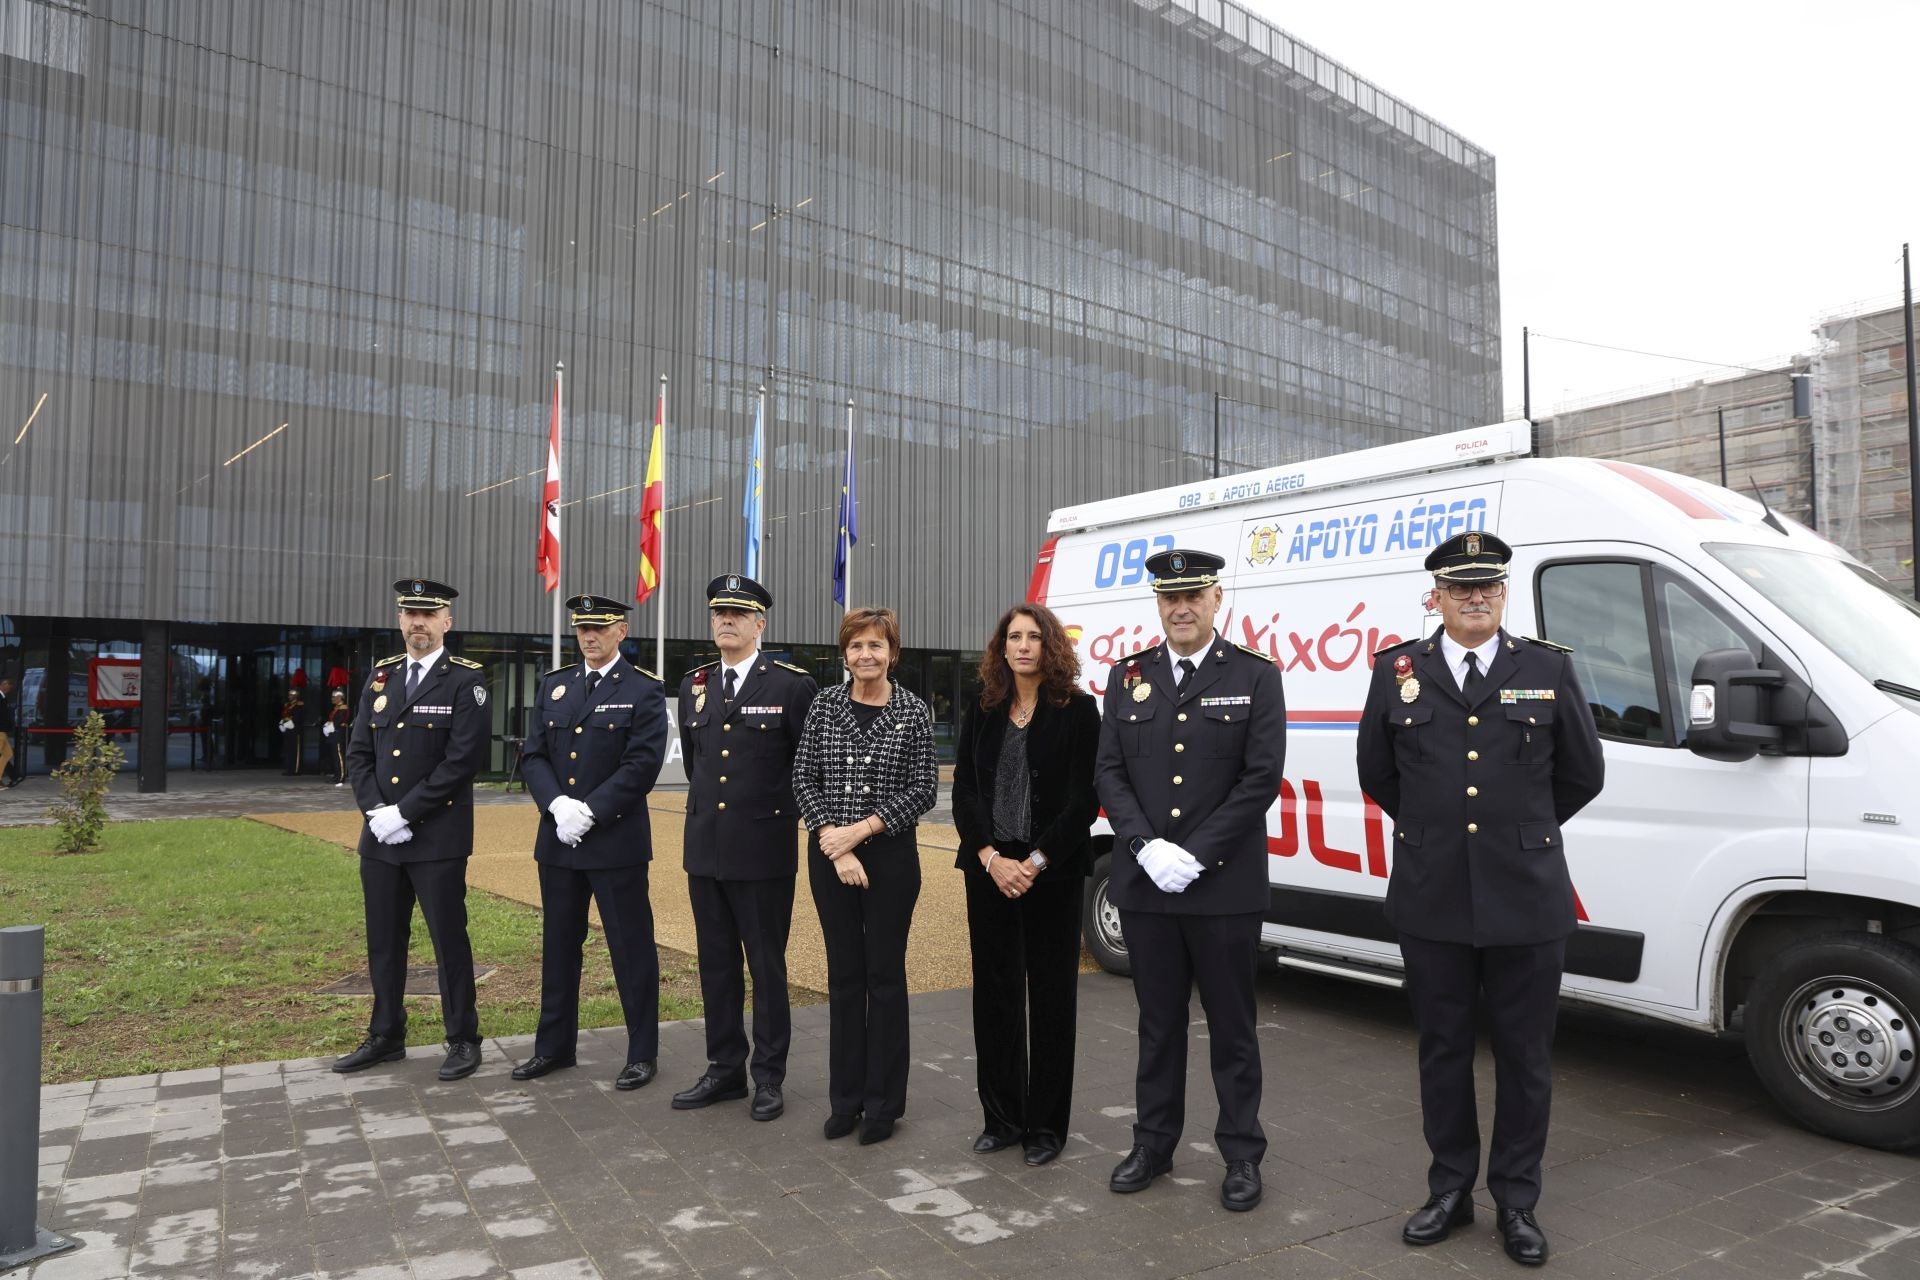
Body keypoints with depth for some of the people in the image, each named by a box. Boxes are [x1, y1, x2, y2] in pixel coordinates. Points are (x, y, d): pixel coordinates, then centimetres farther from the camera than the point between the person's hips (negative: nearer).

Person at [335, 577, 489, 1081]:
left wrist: (403, 812, -16)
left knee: (449, 939, 3)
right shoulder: (381, 677, 11)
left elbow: (462, 760, -15)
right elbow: (358, 753, 9)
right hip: (380, 836, 6)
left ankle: (463, 1040, 16)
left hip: (438, 837, -6)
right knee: (384, 941, 15)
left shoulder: (465, 681, -7)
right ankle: (385, 1036, 30)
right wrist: (376, 811, -7)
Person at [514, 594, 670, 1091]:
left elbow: (642, 765, -13)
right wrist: (557, 803, -11)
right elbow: (533, 755, 6)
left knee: (631, 947, 3)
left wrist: (589, 811, -18)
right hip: (557, 839, 5)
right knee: (558, 945, 15)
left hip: (617, 839, -5)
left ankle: (643, 1052, 15)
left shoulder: (644, 690, -5)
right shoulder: (553, 684, 10)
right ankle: (554, 1045, 28)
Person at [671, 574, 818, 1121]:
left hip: (763, 849, -5)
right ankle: (725, 1069, 25)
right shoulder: (694, 685, 9)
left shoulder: (793, 685, -7)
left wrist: (784, 812, 2)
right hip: (705, 846, 5)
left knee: (766, 966, 5)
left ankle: (769, 1076, 17)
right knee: (716, 964, 13)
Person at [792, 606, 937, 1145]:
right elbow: (804, 778, 0)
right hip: (828, 854, 2)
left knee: (885, 974, 6)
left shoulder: (912, 712, -3)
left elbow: (923, 790, -6)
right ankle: (846, 1098, 23)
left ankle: (883, 1102, 19)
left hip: (890, 855, -2)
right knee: (843, 973, 11)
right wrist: (832, 841, -11)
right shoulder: (825, 704, 2)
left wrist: (862, 829, -14)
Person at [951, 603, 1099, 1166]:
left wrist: (1035, 862, -14)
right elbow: (964, 791, 4)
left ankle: (1046, 1124, 18)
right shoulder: (981, 712, 8)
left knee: (1051, 995, 5)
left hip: (1053, 873, -3)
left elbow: (1084, 798, -7)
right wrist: (991, 858, -10)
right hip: (988, 870, 4)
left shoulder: (1078, 709, -3)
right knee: (995, 993, 9)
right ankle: (1002, 1118, 22)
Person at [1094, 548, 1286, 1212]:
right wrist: (1145, 846, -11)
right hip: (1144, 884, 3)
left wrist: (1195, 856, -14)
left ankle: (1242, 1153, 24)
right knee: (1158, 1021, 15)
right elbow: (1110, 773, 4)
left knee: (1231, 1025, 9)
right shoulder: (1128, 676, 8)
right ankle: (1154, 1144, 29)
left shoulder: (1255, 676, -2)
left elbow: (1262, 778, -9)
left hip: (1224, 886, -3)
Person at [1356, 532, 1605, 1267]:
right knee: (1443, 1048, 12)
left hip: (1527, 897, 0)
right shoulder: (1397, 671, 1)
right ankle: (1450, 1190, 28)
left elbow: (1582, 775, 9)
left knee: (1524, 1055, 10)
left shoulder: (1549, 669, 0)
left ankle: (1517, 1202, 26)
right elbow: (1376, 773, 12)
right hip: (1430, 899, 1)